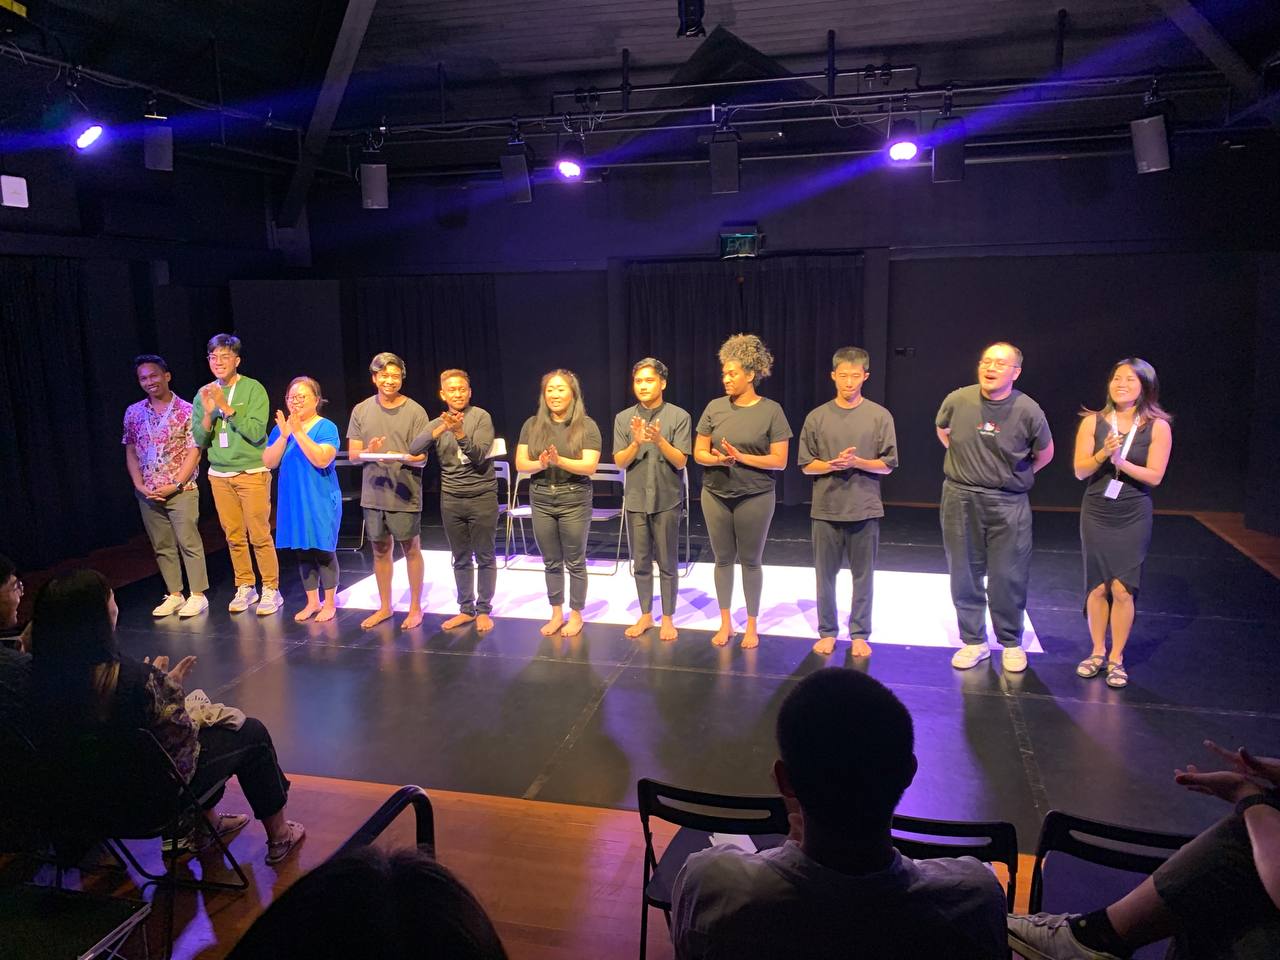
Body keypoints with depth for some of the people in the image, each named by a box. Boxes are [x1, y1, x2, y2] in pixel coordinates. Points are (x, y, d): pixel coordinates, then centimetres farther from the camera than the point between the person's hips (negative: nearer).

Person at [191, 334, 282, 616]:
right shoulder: (204, 394, 7)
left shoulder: (253, 389, -6)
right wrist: (208, 412, -11)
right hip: (219, 475, 4)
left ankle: (271, 590, 6)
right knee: (234, 537, 7)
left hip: (252, 473, -4)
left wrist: (227, 407, -20)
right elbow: (200, 440, 5)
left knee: (260, 536, -4)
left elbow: (257, 432, -16)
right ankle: (244, 587, 19)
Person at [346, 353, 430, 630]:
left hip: (405, 494, -3)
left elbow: (421, 458, -7)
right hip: (373, 494, 3)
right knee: (381, 550, 14)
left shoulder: (415, 412, -6)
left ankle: (415, 608, 21)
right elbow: (352, 453, 4)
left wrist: (403, 457, -28)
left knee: (411, 549, 7)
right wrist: (368, 452, -19)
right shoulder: (361, 410, 3)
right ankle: (384, 607, 29)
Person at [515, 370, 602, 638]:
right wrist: (541, 464, -20)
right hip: (541, 501, 3)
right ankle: (556, 614, 26)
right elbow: (521, 464, 0)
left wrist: (560, 461, -28)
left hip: (574, 501, -3)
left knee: (575, 562, 7)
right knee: (551, 562, 13)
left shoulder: (586, 426, -6)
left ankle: (576, 615, 21)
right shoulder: (532, 425, 4)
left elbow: (589, 466, -14)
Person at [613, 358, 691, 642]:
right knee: (641, 563, 12)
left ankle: (668, 618, 19)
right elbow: (620, 462, -1)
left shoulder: (679, 417, -5)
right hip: (636, 500, 3)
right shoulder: (623, 418, 2)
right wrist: (636, 442, -20)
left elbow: (680, 461, -9)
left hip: (667, 500, -3)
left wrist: (659, 440, -25)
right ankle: (646, 615, 26)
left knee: (667, 564, 6)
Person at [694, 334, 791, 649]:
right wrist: (717, 459, -17)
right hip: (716, 495, 3)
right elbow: (699, 453, 4)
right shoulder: (715, 407, 0)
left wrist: (742, 457, -20)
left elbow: (779, 461, -9)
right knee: (723, 559, 12)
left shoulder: (771, 410, -8)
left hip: (755, 497, -3)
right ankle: (725, 623, 26)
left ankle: (751, 626, 24)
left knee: (750, 561, 9)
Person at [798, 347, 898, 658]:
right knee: (825, 574, 8)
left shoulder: (880, 416, 0)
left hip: (865, 509, -1)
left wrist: (857, 462, -17)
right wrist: (833, 465, -15)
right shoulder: (817, 417, 2)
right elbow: (807, 465, 3)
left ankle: (859, 634, 20)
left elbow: (887, 466, 0)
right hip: (826, 508, 1)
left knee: (863, 575, 7)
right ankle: (827, 632, 22)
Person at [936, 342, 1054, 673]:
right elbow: (942, 429, 18)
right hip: (960, 499, 2)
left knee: (1009, 578, 3)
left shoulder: (1027, 410, -9)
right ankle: (973, 642, 23)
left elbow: (1044, 453, 9)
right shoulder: (957, 400, -5)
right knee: (964, 575, 9)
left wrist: (1015, 477, 11)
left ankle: (1011, 643, 22)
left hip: (1008, 503, -2)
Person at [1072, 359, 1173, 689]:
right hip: (1096, 514, 2)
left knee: (1122, 589, -4)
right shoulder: (1093, 422, -1)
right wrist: (1103, 454, -22)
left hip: (1133, 518, -1)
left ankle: (1116, 659, 11)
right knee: (1097, 587, 7)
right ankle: (1097, 652, 22)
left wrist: (1120, 461, -22)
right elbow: (1080, 471, -4)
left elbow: (1154, 476, -9)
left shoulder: (1158, 427, -4)